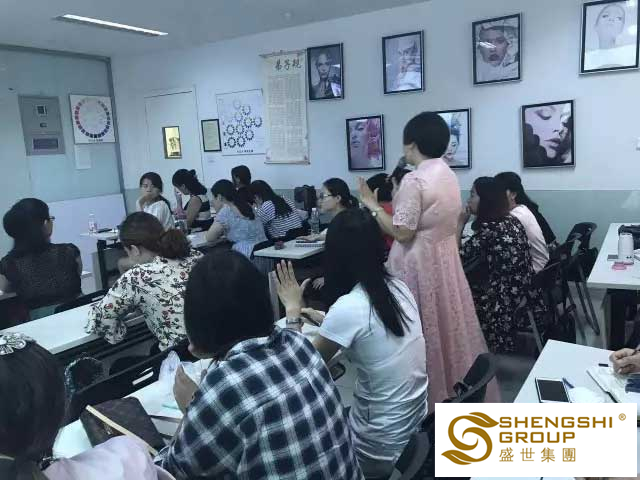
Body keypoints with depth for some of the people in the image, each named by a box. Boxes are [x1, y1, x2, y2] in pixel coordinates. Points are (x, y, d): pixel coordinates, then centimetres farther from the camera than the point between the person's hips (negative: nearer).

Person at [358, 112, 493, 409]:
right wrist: (398, 197, 21)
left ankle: (428, 398, 17)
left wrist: (372, 206, -10)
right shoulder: (448, 175, 8)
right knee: (448, 324, 17)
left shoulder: (415, 179, -19)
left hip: (419, 262, -9)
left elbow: (402, 232, -20)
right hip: (445, 257, 9)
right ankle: (458, 391, 32)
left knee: (423, 329, 3)